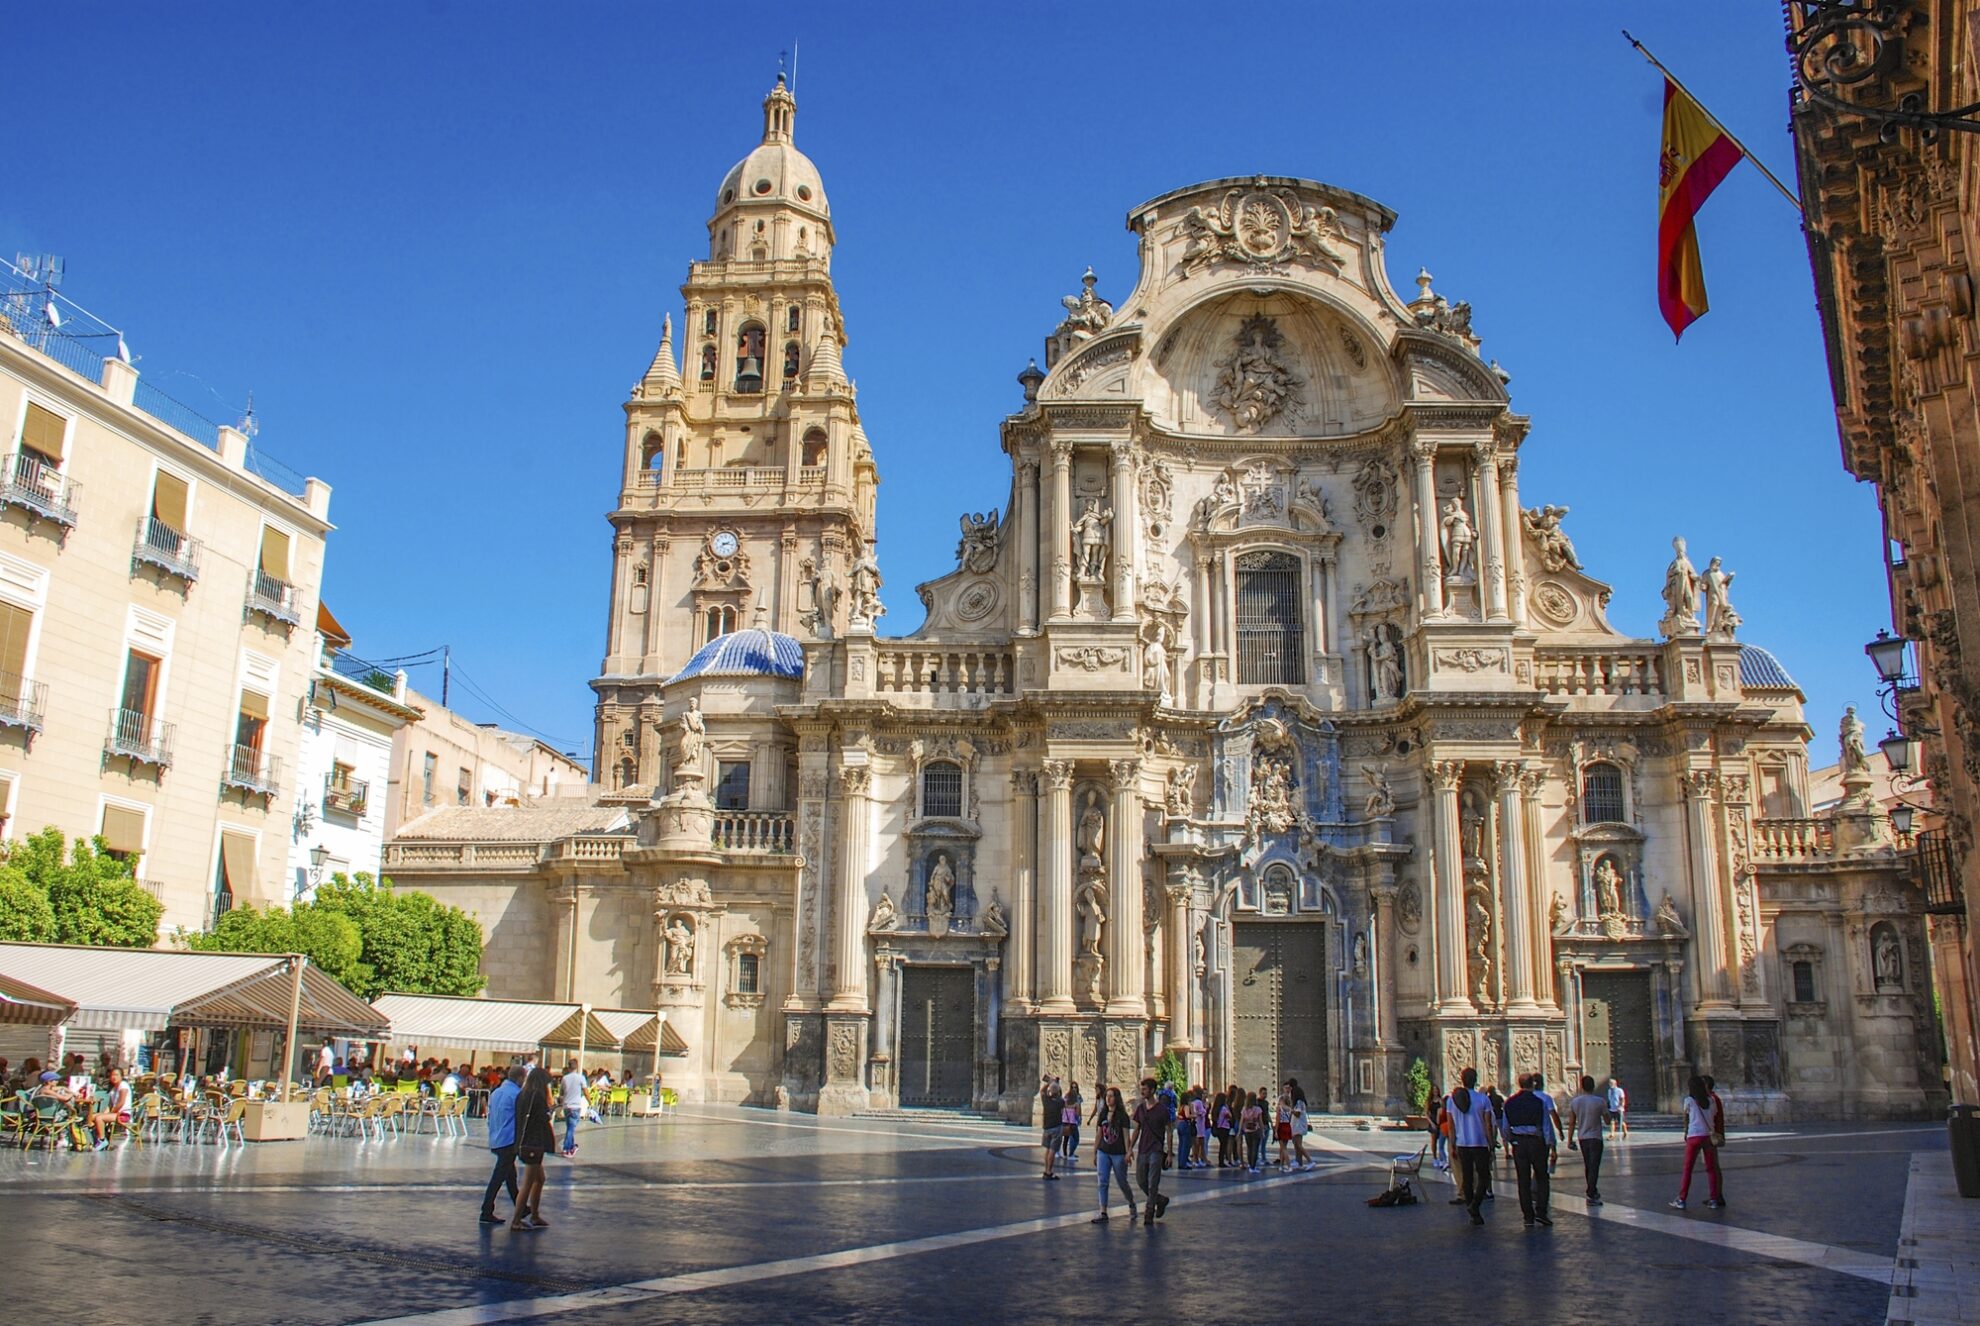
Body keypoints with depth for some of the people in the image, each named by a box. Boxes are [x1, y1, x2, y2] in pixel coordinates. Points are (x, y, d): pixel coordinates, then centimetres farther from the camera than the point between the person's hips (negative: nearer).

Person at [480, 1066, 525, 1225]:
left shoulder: (495, 1092, 12)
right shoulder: (517, 1094, -13)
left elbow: (490, 1117, 18)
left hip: (495, 1141, 9)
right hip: (509, 1141, -9)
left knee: (510, 1174, 18)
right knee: (498, 1177, -5)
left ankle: (519, 1208, 28)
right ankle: (487, 1213, -4)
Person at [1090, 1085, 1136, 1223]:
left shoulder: (1122, 1116, -8)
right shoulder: (1102, 1115, 6)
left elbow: (1126, 1136, -8)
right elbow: (1098, 1135, 11)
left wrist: (1127, 1153, -13)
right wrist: (1094, 1152, 11)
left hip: (1118, 1154, -4)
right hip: (1103, 1152, 4)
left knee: (1122, 1182, 6)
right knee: (1102, 1182, -1)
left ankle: (1132, 1205, 30)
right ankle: (1103, 1213, 1)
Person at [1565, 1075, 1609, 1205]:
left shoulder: (1574, 1102, -1)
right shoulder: (1600, 1101, -12)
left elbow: (1571, 1123, 3)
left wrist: (1570, 1140, 11)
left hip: (1581, 1138, 4)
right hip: (1595, 1138, -4)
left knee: (1587, 1166, 17)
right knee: (1594, 1166, -4)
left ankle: (1593, 1192, 28)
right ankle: (1592, 1195, -9)